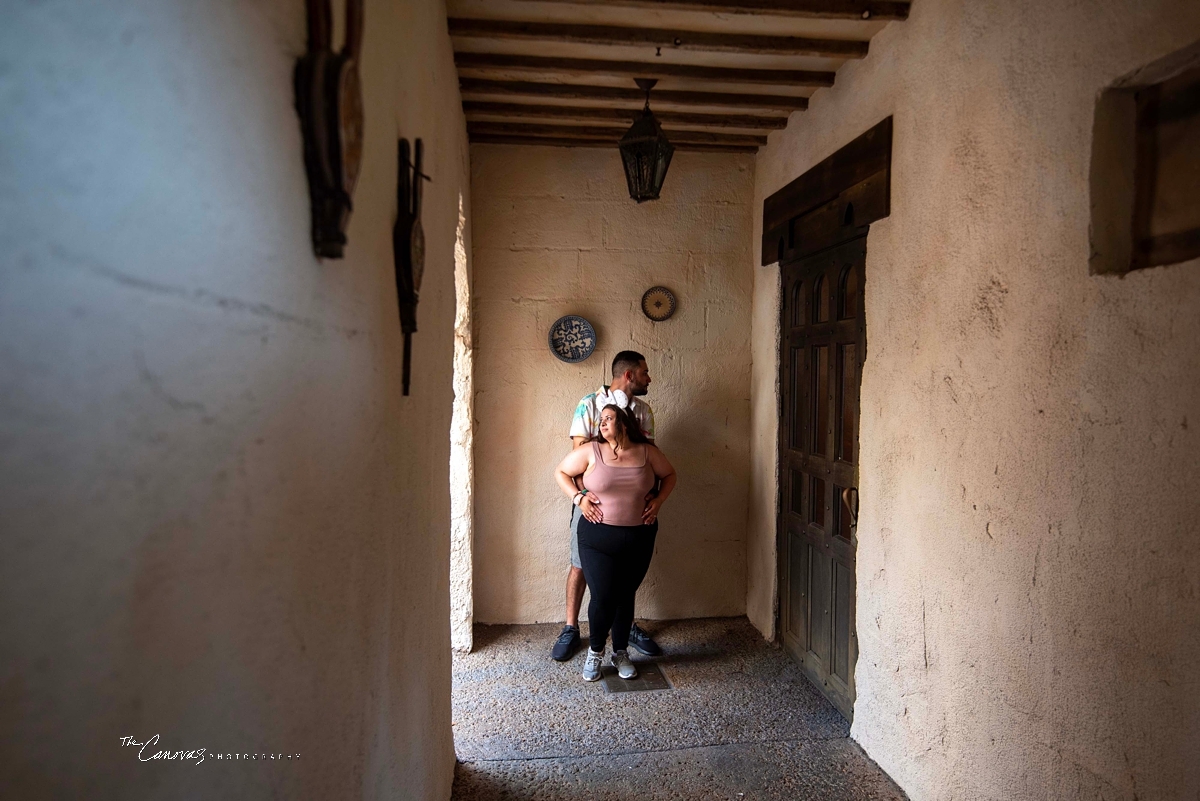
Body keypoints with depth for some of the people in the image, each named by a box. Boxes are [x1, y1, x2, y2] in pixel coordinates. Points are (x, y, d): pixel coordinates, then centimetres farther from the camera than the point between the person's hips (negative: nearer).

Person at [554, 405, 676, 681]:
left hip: (639, 537, 2)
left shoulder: (647, 452, -1)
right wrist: (578, 497, -7)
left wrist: (658, 501, 1)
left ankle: (621, 653, 30)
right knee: (602, 598, -3)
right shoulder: (591, 451, -5)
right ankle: (595, 652, 23)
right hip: (598, 537, -2)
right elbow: (561, 472, 5)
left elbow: (669, 475, 14)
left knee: (626, 596, 11)